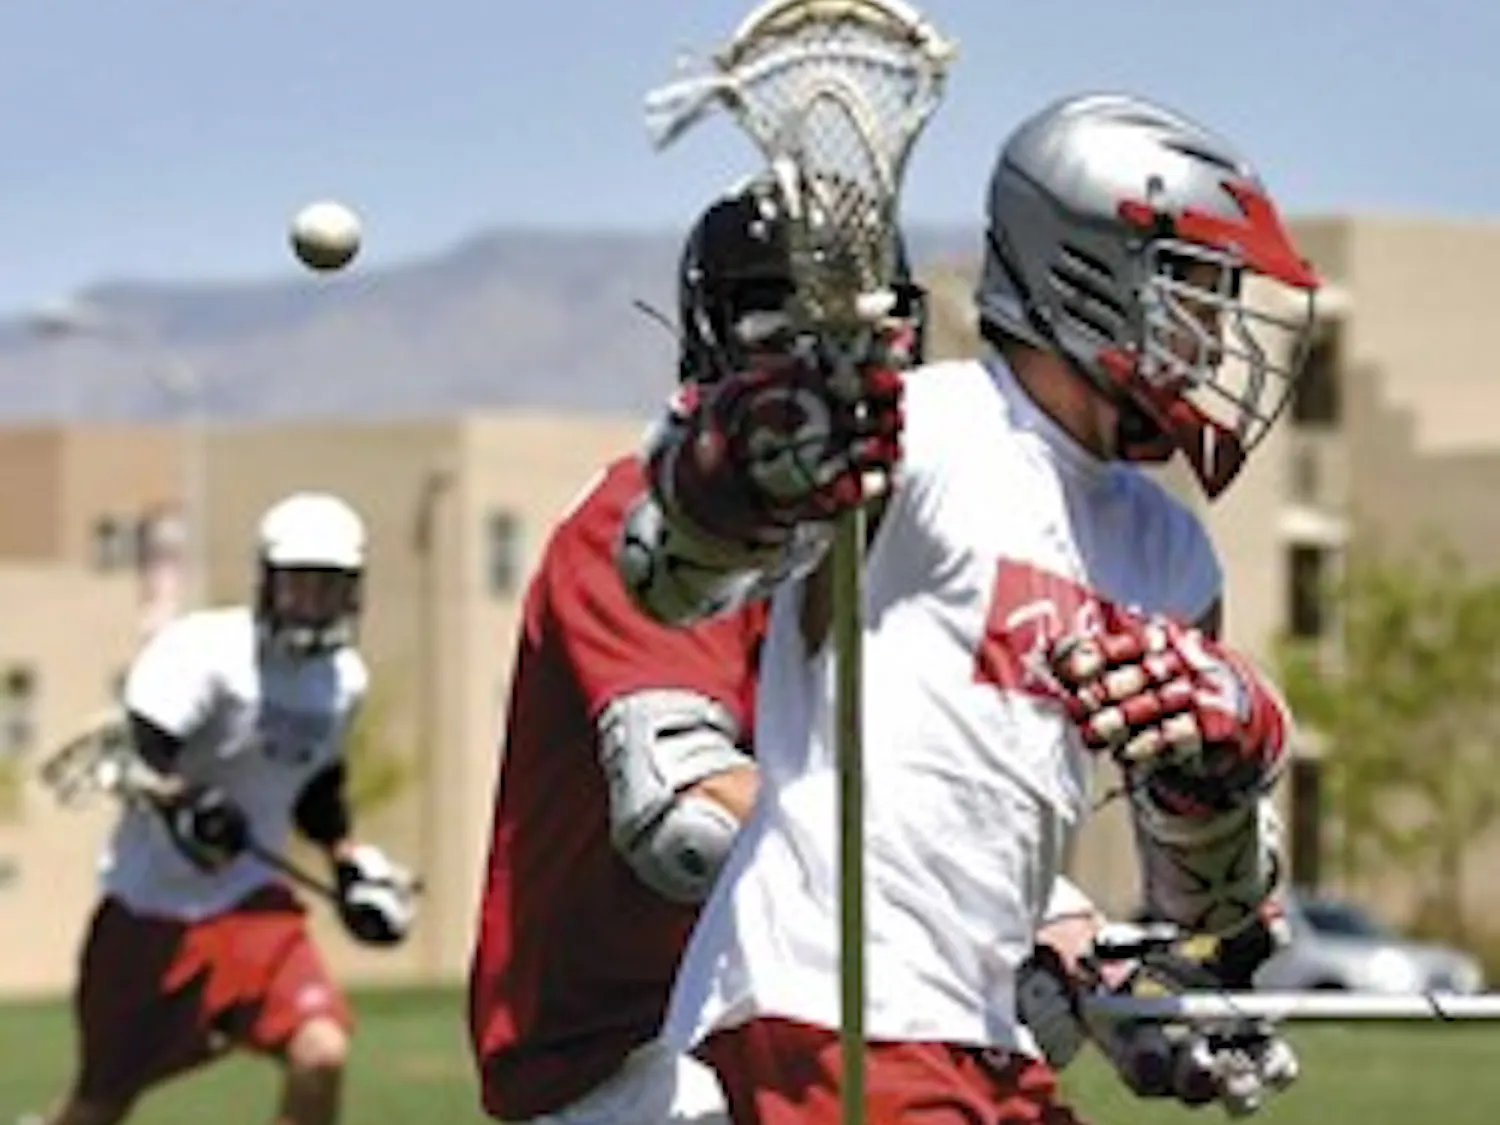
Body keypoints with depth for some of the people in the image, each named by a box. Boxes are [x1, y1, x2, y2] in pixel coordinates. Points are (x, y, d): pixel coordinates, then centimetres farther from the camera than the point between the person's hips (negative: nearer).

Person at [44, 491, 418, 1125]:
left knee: (321, 1052, -20)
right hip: (150, 901, -4)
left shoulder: (344, 680, 5)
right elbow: (130, 749, -25)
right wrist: (179, 802, -40)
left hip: (249, 902, 4)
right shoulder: (207, 651, -16)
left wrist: (349, 860, 11)